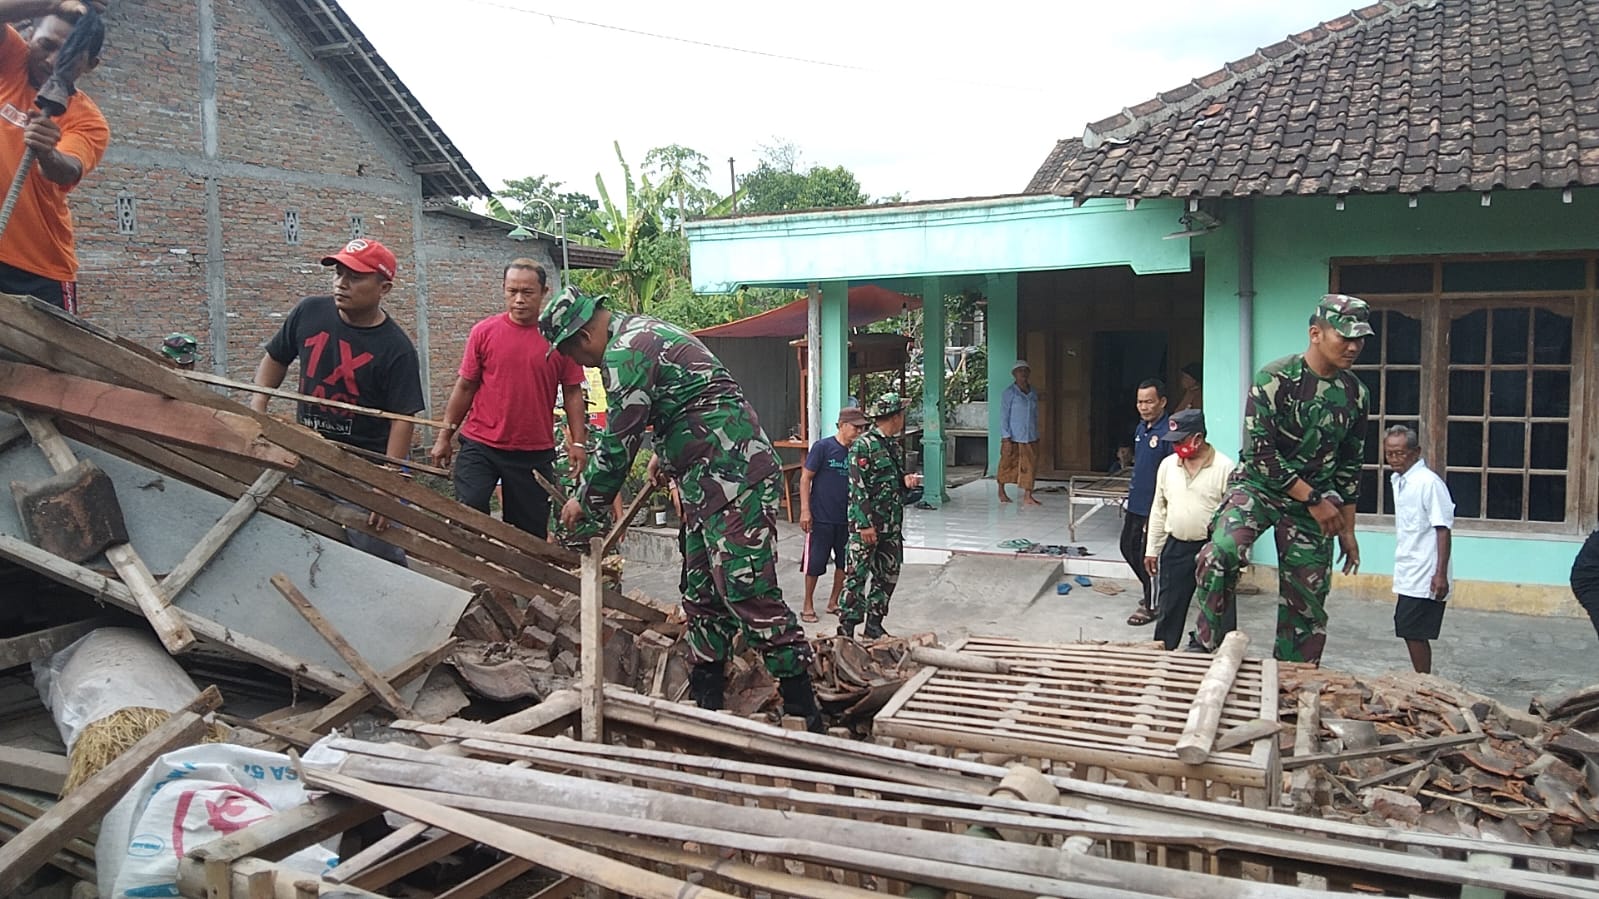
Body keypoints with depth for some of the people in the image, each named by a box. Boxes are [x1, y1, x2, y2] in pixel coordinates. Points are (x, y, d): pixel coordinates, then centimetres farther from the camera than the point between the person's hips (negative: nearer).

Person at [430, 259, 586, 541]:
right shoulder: (484, 332, 0)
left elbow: (572, 394, 4)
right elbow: (465, 386, 7)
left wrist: (578, 443, -2)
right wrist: (445, 436, 8)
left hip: (536, 453, 0)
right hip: (480, 446, 0)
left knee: (530, 532, 7)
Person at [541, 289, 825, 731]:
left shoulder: (624, 351, -13)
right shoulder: (644, 331, 20)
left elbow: (618, 441, -11)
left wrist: (585, 499, 3)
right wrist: (665, 455, 40)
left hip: (733, 476, -11)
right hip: (708, 481, 11)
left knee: (747, 592, -12)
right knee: (701, 592, 14)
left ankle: (802, 707, -6)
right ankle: (706, 698, 23)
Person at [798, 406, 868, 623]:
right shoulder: (822, 447, -10)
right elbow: (805, 478, -8)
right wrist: (805, 510, -13)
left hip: (847, 518, 5)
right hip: (821, 518, -5)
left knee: (845, 563, 11)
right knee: (815, 563, 3)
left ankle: (833, 602, 27)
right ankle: (808, 605, 19)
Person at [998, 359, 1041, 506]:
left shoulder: (1033, 393, 8)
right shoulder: (1009, 392, -9)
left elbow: (1035, 415, 16)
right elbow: (1004, 416, -12)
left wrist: (1035, 433, 14)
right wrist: (1005, 437, -17)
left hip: (1030, 437, 5)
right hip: (1013, 437, -5)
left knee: (1029, 465, -1)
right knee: (1007, 464, 8)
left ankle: (1027, 496, 1)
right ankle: (1001, 492, 27)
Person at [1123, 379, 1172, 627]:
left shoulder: (1168, 432, -19)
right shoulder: (1140, 428, 9)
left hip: (1154, 506, -9)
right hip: (1136, 503, 9)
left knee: (1148, 556, 1)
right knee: (1128, 547, 18)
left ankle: (1150, 604, 17)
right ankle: (1152, 592, 36)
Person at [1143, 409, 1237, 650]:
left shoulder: (1225, 467, -12)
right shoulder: (1167, 465, 3)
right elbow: (1158, 510, 11)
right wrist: (1152, 549, 11)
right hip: (1175, 548, 4)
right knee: (1167, 610, 10)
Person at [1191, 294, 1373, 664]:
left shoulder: (1356, 394, 2)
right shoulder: (1275, 379, -14)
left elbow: (1349, 466, 11)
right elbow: (1259, 452, -17)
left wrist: (1347, 530, 12)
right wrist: (1313, 499, -16)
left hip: (1316, 503, 5)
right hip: (1259, 485, -4)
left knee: (1306, 603, 5)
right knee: (1220, 552, -31)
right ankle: (1209, 647, -14)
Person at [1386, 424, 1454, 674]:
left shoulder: (1428, 482, -15)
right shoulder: (1398, 480, 11)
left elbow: (1443, 529, -17)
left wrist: (1441, 574, -19)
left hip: (1425, 576, -9)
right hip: (1408, 576, 9)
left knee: (1413, 633, -6)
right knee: (1410, 632, 13)